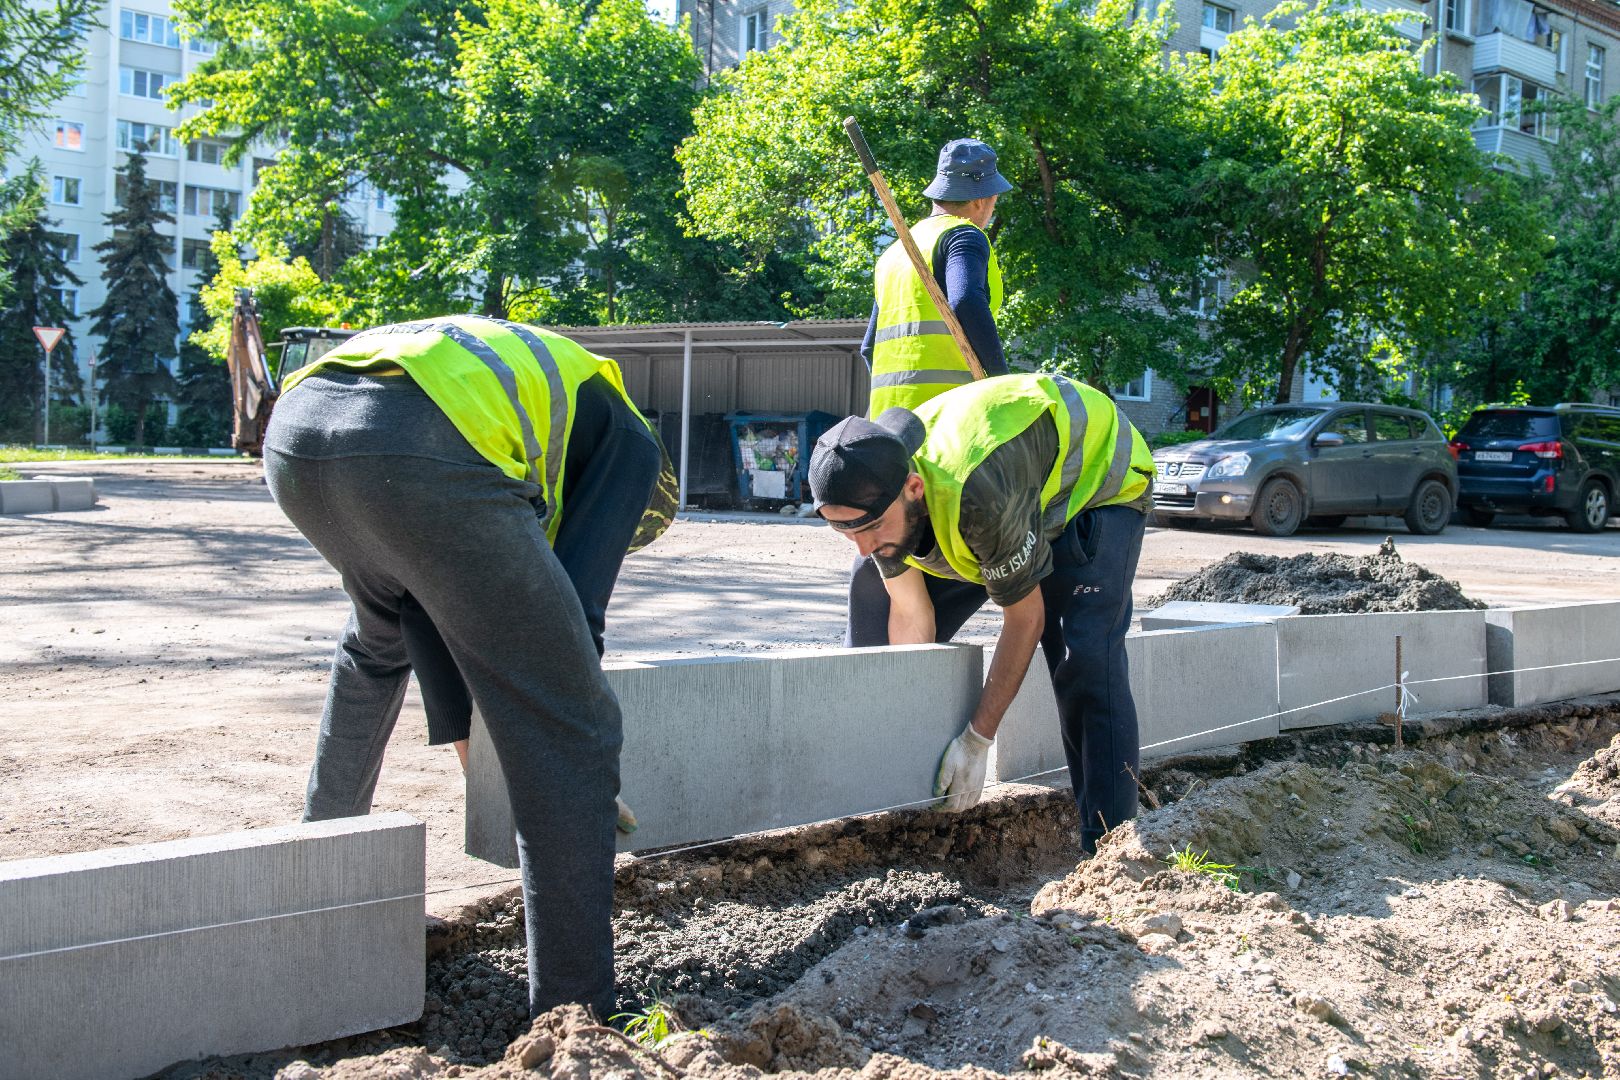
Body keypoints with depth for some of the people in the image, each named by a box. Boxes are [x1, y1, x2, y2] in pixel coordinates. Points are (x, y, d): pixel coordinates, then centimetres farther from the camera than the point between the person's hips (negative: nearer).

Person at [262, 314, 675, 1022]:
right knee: (566, 728, 3)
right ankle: (573, 1017, 5)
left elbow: (441, 613, 43)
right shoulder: (630, 445, 25)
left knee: (378, 637, 39)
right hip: (421, 452, -8)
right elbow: (576, 603, 13)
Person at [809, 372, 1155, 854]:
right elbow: (911, 617, -12)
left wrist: (977, 740, -23)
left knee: (1084, 659, -28)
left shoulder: (977, 495, -44)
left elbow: (1025, 619, -29)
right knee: (876, 617, 4)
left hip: (1098, 480, -7)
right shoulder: (873, 493, -23)